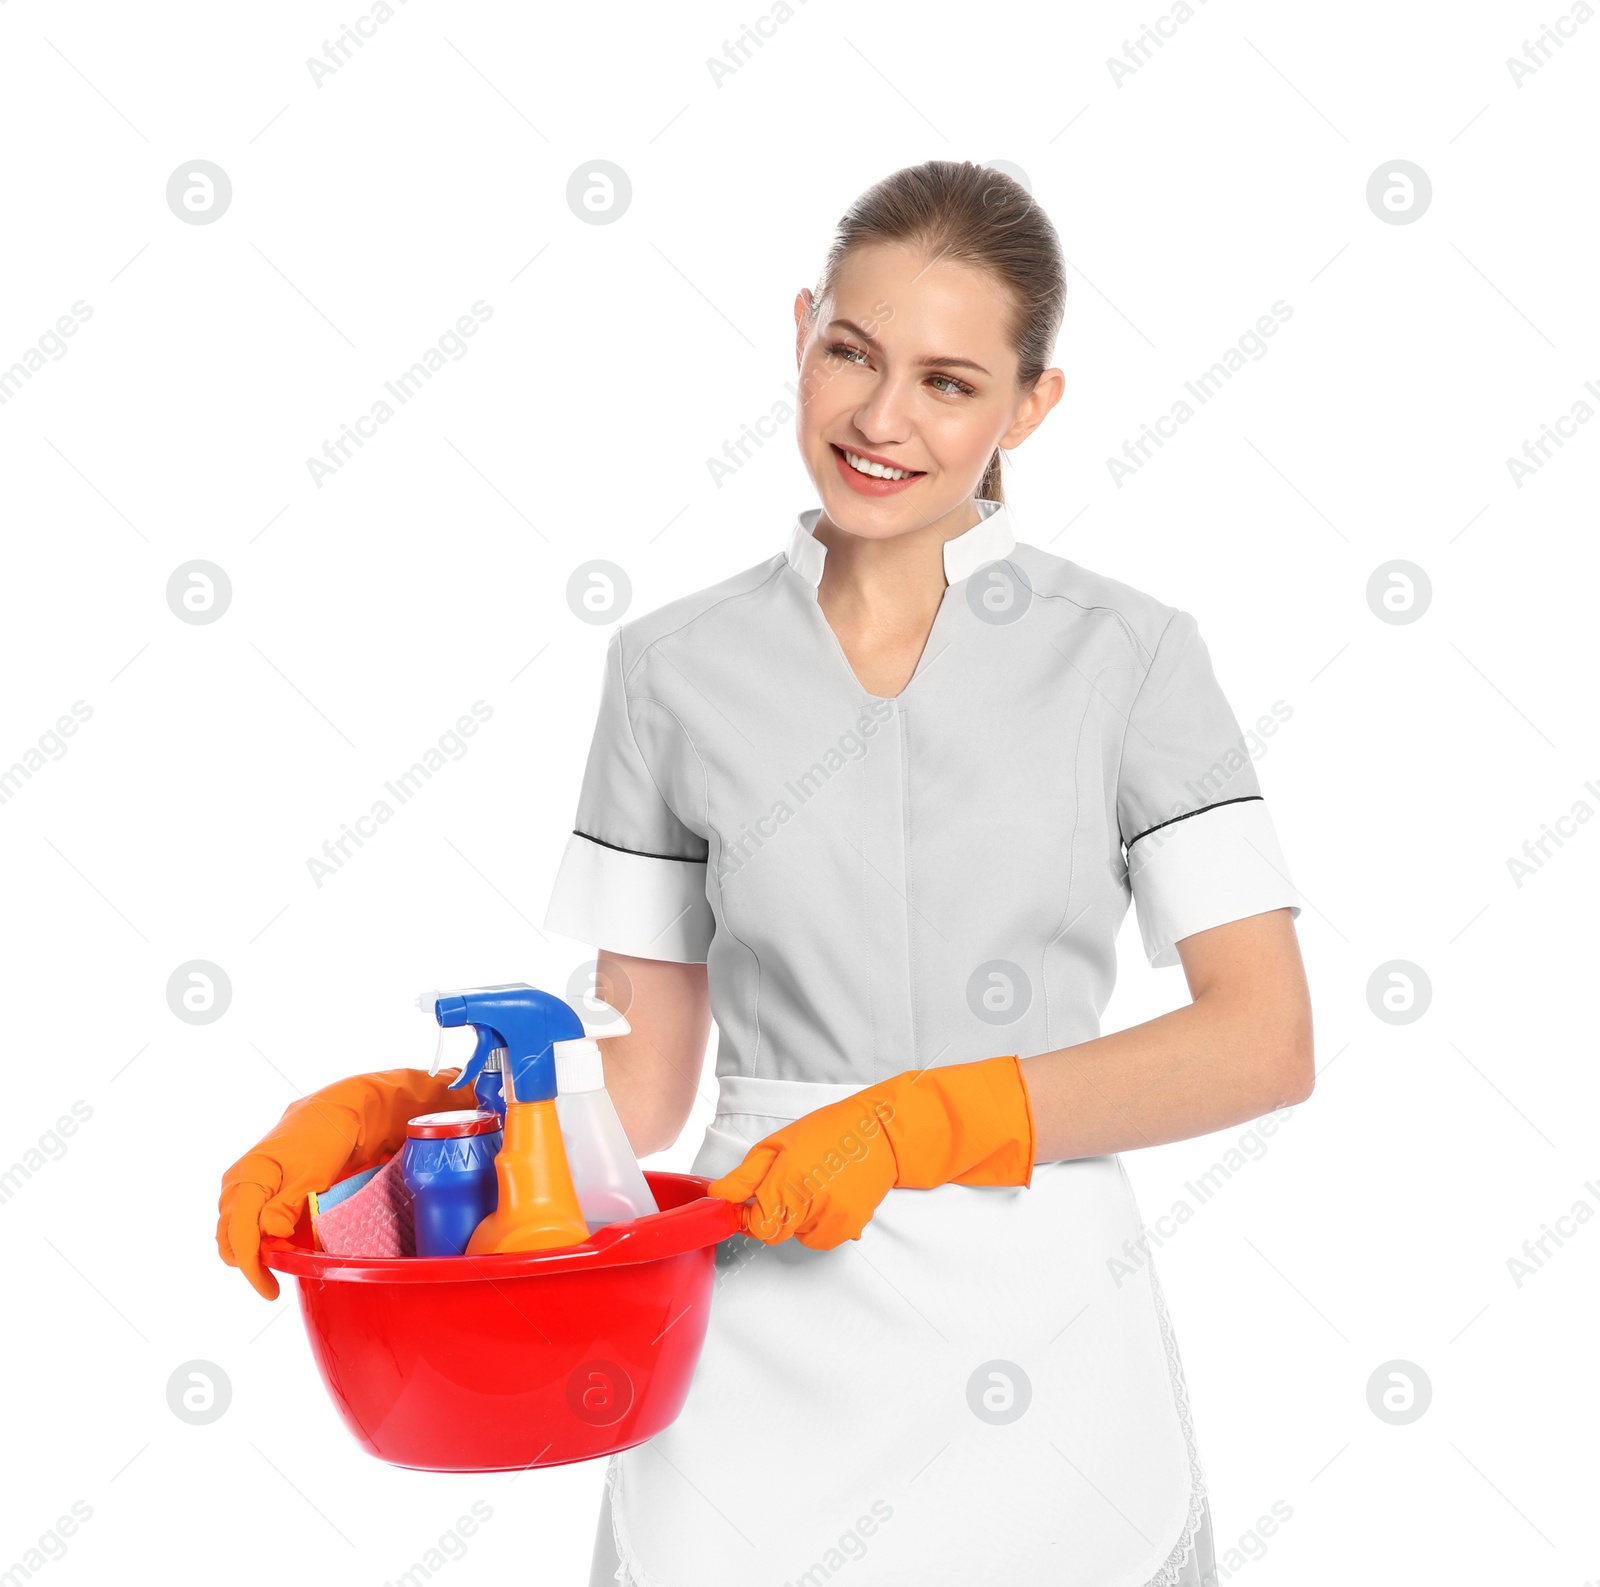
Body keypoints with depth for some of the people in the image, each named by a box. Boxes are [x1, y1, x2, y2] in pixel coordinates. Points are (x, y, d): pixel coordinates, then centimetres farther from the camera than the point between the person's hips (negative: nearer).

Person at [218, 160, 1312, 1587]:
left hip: (1044, 1361, 0)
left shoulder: (1129, 655, -3)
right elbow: (645, 1077, 4)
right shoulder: (677, 670, 2)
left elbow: (1263, 1040, -8)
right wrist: (387, 1119, -12)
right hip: (759, 1357, 1)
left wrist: (920, 1124, -18)